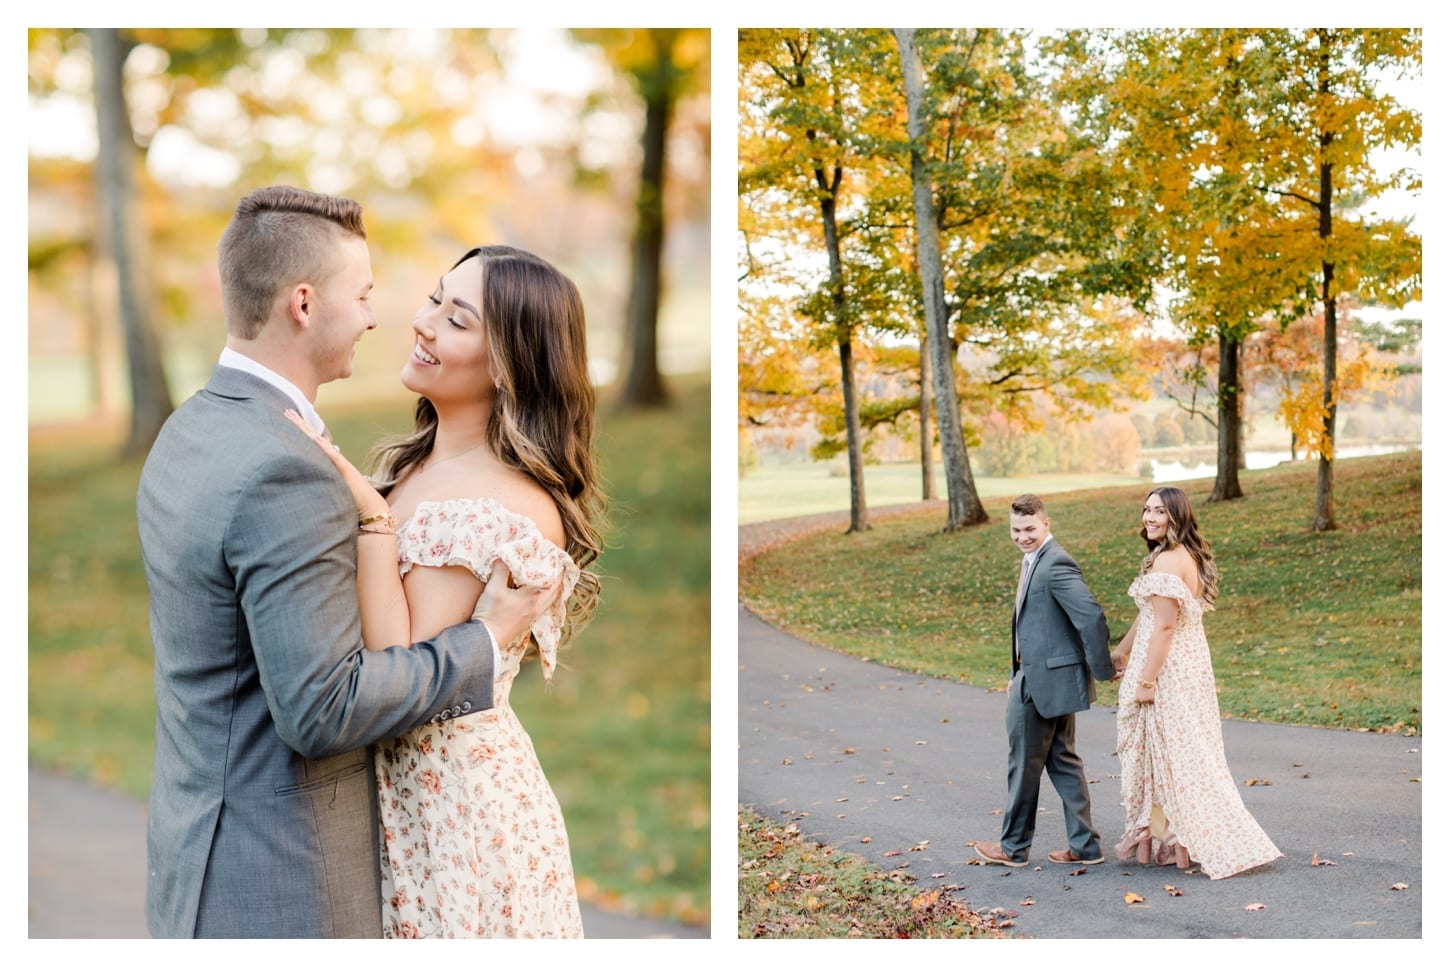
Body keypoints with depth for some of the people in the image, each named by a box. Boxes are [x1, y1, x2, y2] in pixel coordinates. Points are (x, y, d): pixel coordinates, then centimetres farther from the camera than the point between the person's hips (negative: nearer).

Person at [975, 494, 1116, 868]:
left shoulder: (1055, 564, -20)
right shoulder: (1034, 560, 13)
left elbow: (1092, 616, -26)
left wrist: (1101, 669, -17)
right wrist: (1019, 675, 18)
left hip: (1047, 680, -10)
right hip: (1042, 677, 10)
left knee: (1024, 763, 4)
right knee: (1061, 761, 14)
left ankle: (1014, 846, 17)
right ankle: (1084, 845, 19)